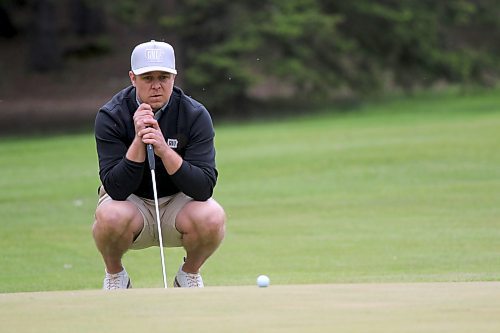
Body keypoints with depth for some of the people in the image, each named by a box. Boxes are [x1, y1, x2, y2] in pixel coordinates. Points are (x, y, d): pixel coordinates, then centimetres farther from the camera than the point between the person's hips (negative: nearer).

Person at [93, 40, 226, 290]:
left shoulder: (195, 115, -15)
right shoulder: (110, 116, -16)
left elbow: (204, 187, -23)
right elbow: (116, 188, -23)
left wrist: (165, 150, -36)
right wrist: (139, 140, -35)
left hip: (179, 200, 1)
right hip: (131, 202, -1)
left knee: (212, 217, -31)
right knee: (111, 216, -35)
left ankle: (189, 274, 1)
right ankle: (114, 275, -2)